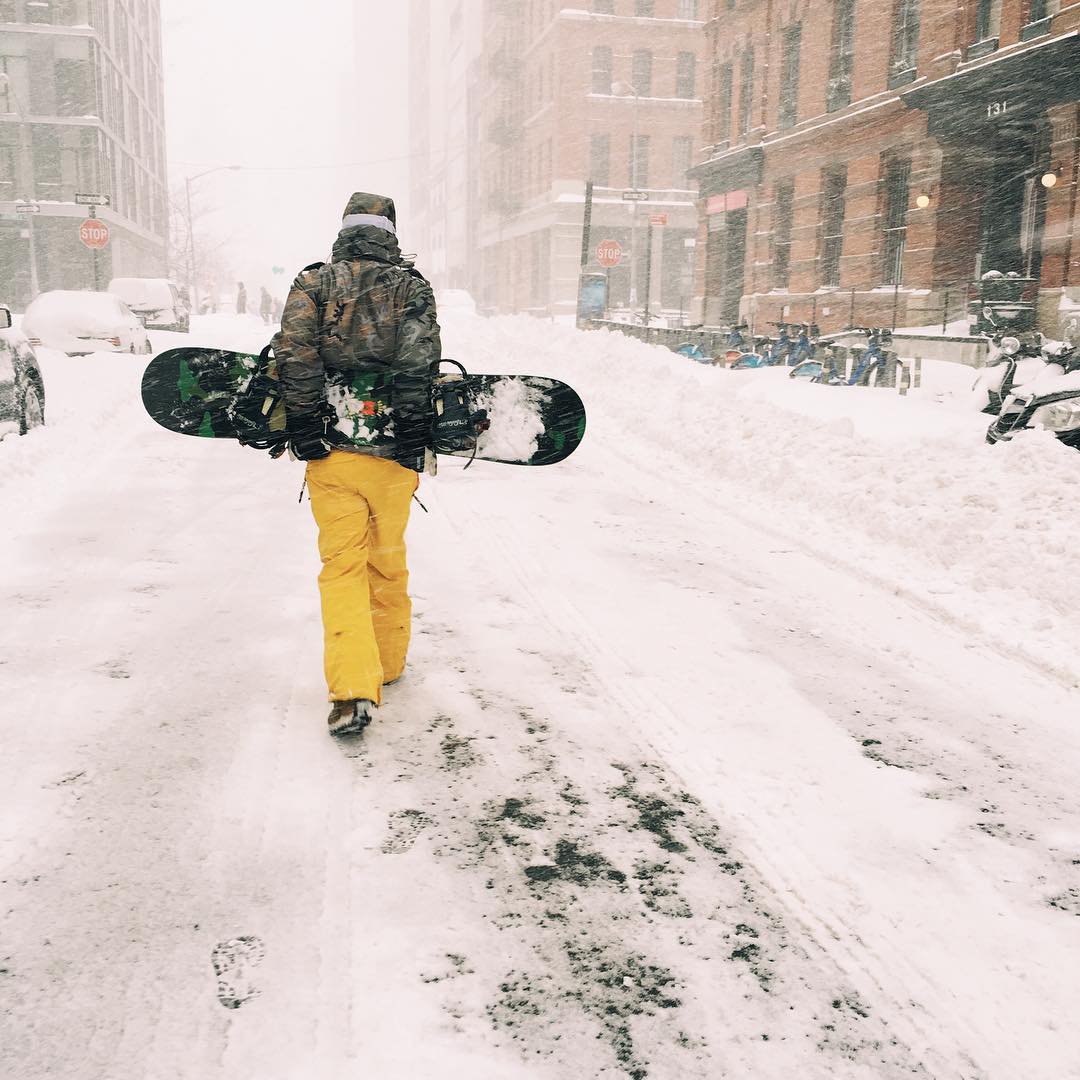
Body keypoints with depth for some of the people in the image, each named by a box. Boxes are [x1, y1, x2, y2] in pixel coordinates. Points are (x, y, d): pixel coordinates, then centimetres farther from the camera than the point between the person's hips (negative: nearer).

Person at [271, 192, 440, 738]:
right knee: (388, 559, 17)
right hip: (394, 451, 1)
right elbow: (419, 365, -9)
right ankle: (389, 661, 32)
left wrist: (301, 427, -6)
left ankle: (353, 689, -9)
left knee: (342, 565, 3)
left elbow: (294, 355, -9)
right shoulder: (413, 285, 4)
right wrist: (415, 432, -7)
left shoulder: (312, 283, 4)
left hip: (330, 451, 0)